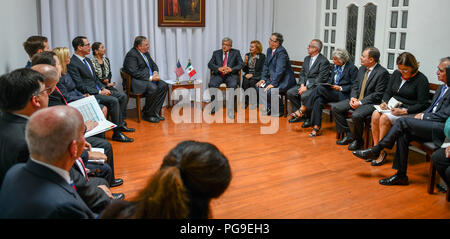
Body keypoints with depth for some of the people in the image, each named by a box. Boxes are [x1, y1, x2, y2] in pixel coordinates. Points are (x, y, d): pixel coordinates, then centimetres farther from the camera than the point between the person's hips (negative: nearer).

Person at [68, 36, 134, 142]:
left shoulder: (88, 60, 16)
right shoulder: (72, 64, -14)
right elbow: (80, 86, -18)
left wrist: (103, 88, 3)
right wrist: (99, 92, -18)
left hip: (98, 89, 10)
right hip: (88, 94, -10)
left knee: (123, 96, 3)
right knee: (113, 101, -27)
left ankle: (121, 124, 12)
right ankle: (117, 133, -21)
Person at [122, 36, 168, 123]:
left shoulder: (146, 53, 14)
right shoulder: (131, 55, -13)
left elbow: (153, 64, 22)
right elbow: (135, 73, -22)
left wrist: (155, 72, -1)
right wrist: (150, 78, -23)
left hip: (149, 78, 9)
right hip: (136, 81, -9)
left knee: (164, 86, -13)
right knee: (153, 88, -32)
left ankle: (155, 111, -6)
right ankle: (147, 114, -14)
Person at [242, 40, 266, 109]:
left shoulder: (262, 56, -1)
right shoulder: (247, 55, 11)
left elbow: (262, 70, -7)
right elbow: (244, 70, 12)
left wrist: (252, 74, -17)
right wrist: (245, 62, -7)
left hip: (257, 76, -3)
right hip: (248, 75, 3)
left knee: (252, 82, -34)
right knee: (246, 81, -30)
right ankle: (246, 102, -23)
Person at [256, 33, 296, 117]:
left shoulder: (281, 51, -19)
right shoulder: (269, 50, 9)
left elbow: (280, 70, -25)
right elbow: (266, 65, 13)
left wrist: (273, 84, -28)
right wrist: (263, 79, 0)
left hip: (284, 80, -9)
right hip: (272, 78, 9)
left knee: (269, 91, -26)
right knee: (258, 87, -5)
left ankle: (279, 110, -1)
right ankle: (269, 109, 7)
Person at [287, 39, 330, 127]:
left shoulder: (324, 61, -11)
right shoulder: (307, 58, 15)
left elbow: (320, 79, -17)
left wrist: (307, 87, -20)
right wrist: (302, 85, -5)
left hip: (316, 86, -8)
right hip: (305, 84, 8)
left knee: (304, 96, -32)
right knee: (290, 92, -10)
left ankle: (309, 119, -11)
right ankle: (299, 115, 2)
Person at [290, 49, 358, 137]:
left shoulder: (352, 68, -3)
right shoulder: (335, 67, 18)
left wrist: (340, 88, -15)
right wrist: (327, 84, 2)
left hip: (343, 95, -7)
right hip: (332, 92, 7)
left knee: (319, 88, -28)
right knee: (318, 100, -28)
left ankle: (302, 111, -25)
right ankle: (317, 127, -28)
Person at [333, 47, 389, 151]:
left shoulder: (382, 73, -14)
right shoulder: (362, 69, 10)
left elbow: (378, 94, -17)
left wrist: (361, 102, -21)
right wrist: (353, 97, -6)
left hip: (371, 103, -8)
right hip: (356, 99, 8)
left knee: (356, 115, -34)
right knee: (335, 107, -5)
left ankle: (358, 140, -6)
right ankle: (348, 135, 4)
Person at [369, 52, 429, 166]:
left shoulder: (421, 79, -8)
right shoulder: (396, 74, 10)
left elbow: (422, 105, -10)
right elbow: (388, 92, 17)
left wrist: (403, 111, -21)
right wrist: (384, 102, -5)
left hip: (409, 112, -6)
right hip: (393, 107, 6)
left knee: (385, 118, -30)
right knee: (375, 115, -25)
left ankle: (382, 152, -19)